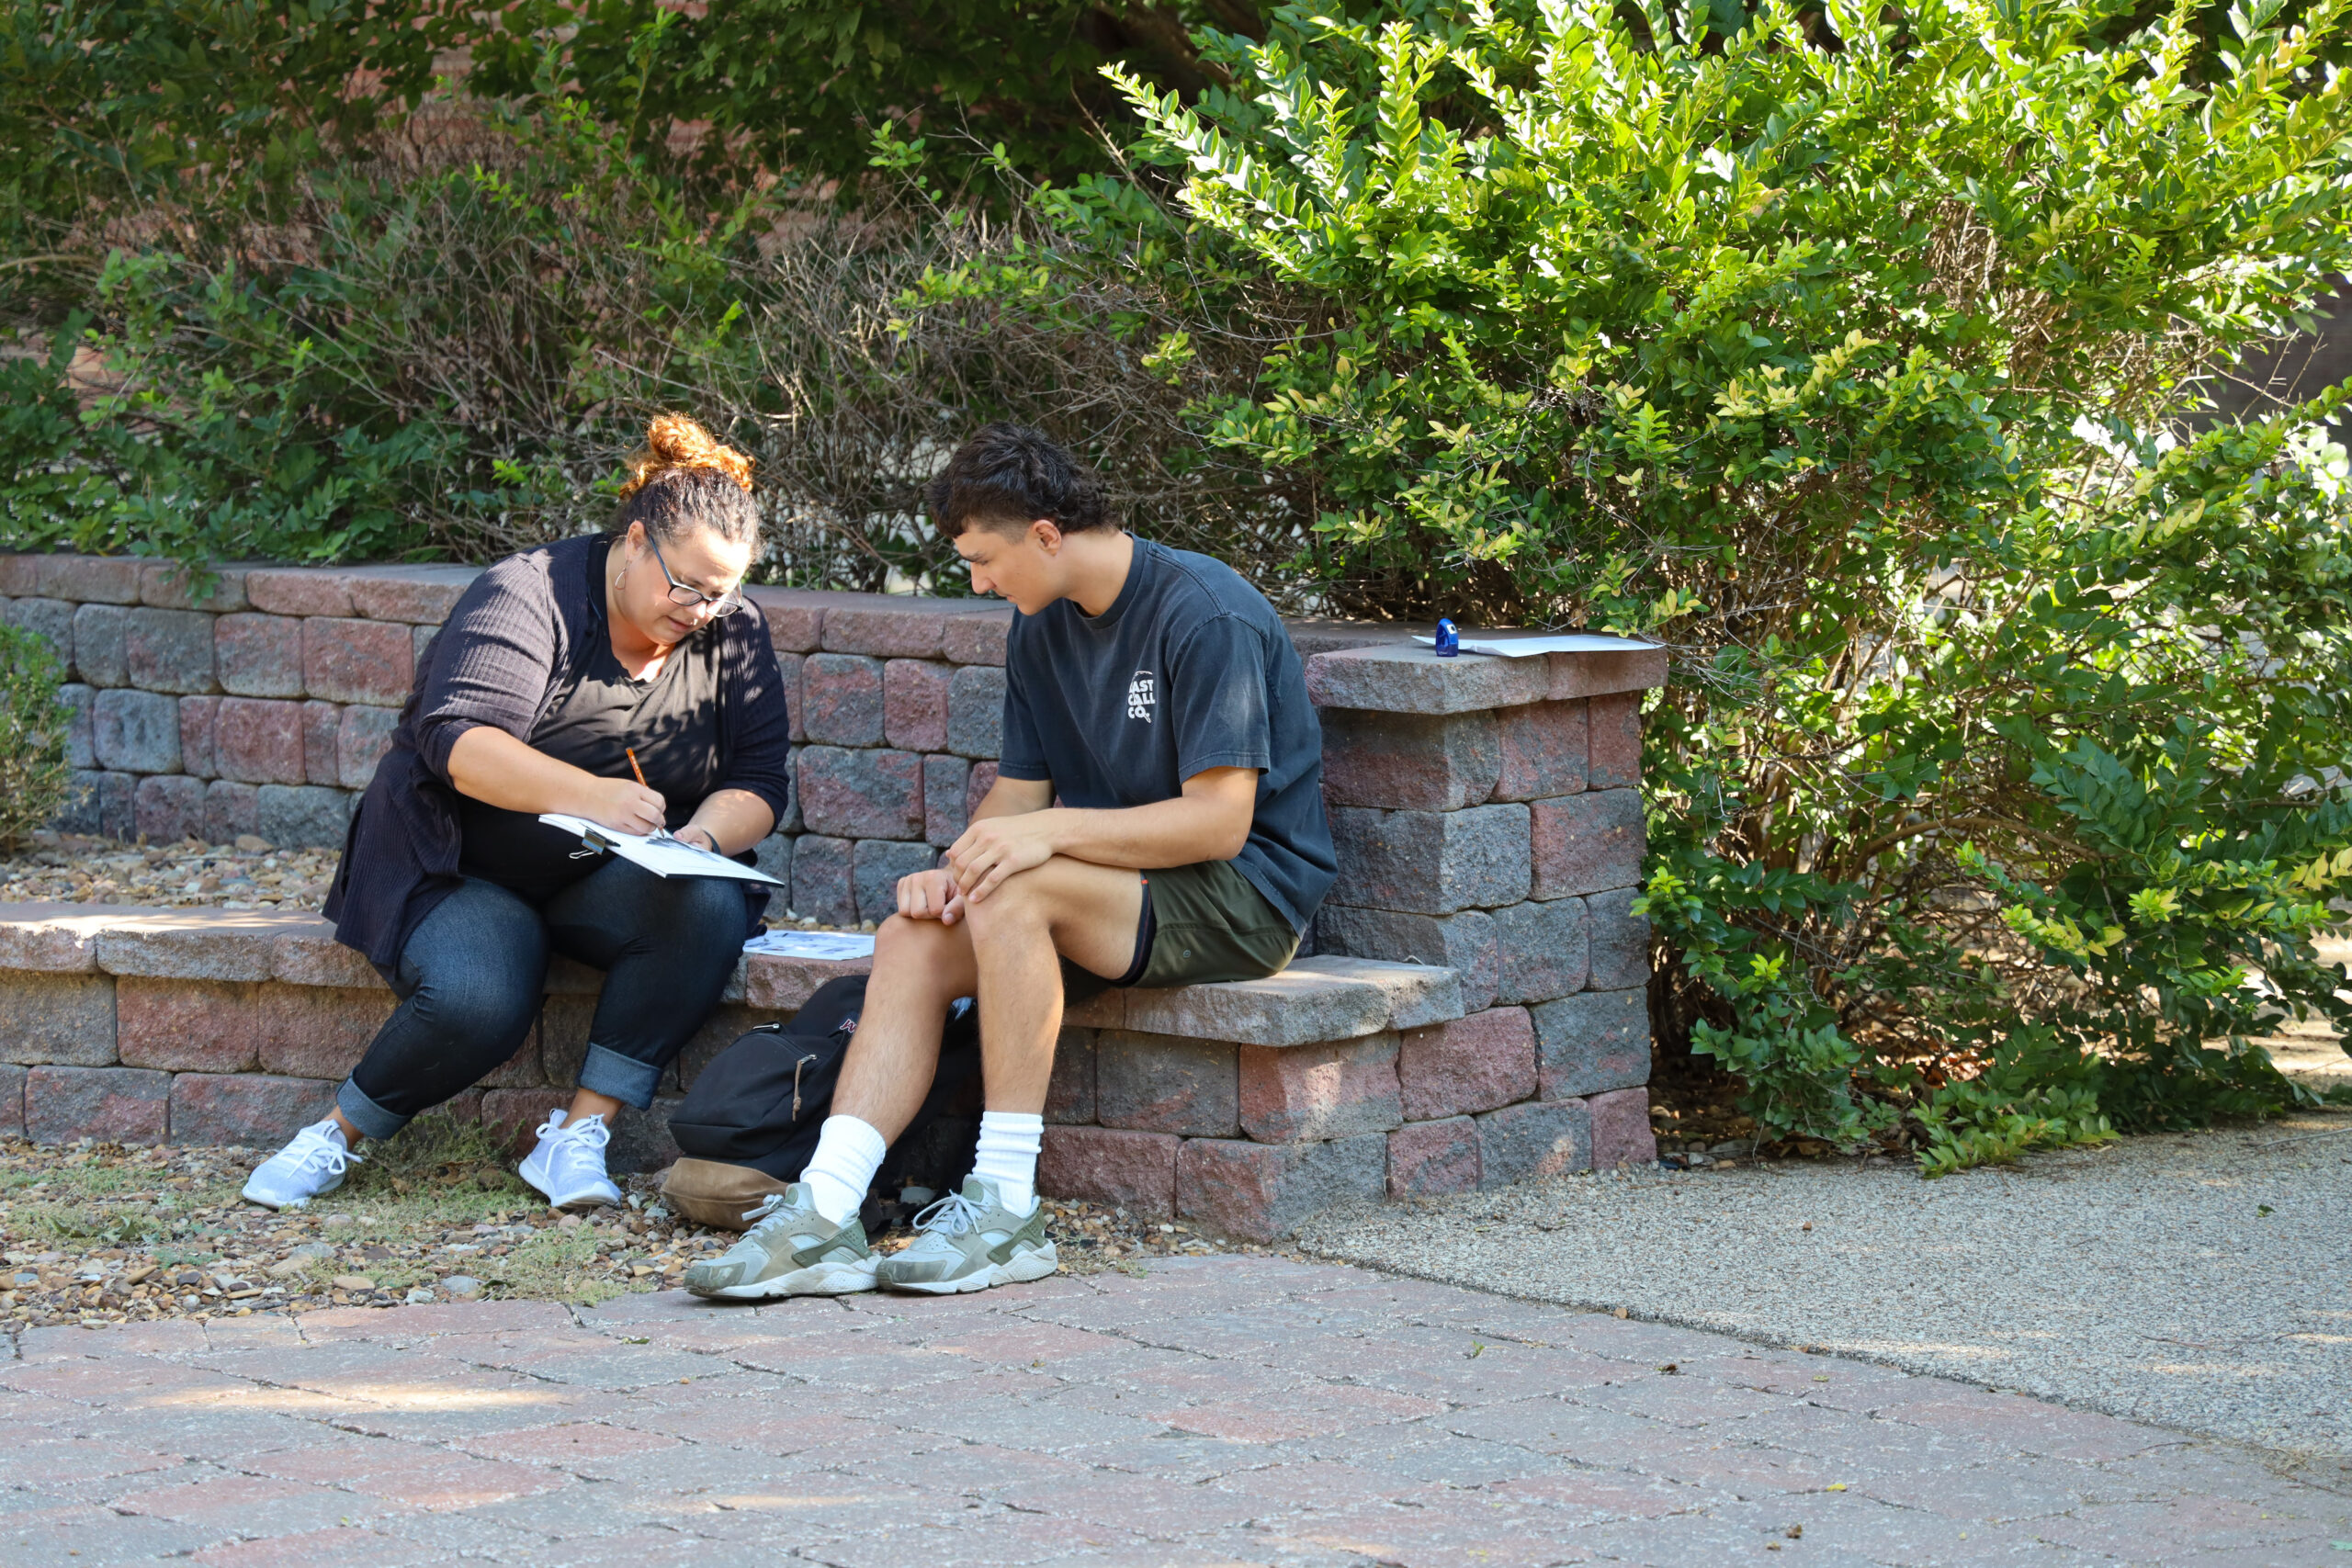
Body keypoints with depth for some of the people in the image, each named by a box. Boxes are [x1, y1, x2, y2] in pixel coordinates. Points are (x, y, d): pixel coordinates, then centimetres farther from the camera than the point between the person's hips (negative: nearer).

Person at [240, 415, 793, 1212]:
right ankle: (337, 1135, -6)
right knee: (476, 998, -35)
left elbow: (758, 784, 2)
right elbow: (459, 740, -26)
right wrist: (587, 794, -42)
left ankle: (578, 1134, -23)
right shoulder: (528, 595, -13)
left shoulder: (735, 634, 4)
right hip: (462, 871, -4)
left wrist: (703, 837, -22)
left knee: (708, 909, -29)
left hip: (610, 881, 4)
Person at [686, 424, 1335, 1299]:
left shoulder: (1206, 617, -18)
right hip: (1118, 886, 8)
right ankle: (824, 1216, -26)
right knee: (912, 939, -15)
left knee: (1012, 893, -32)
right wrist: (956, 868, -10)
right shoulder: (1040, 629, 9)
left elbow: (1220, 820, -23)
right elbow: (1019, 792, 12)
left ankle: (1007, 1208, -29)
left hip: (1246, 894, -8)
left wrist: (1053, 832, -29)